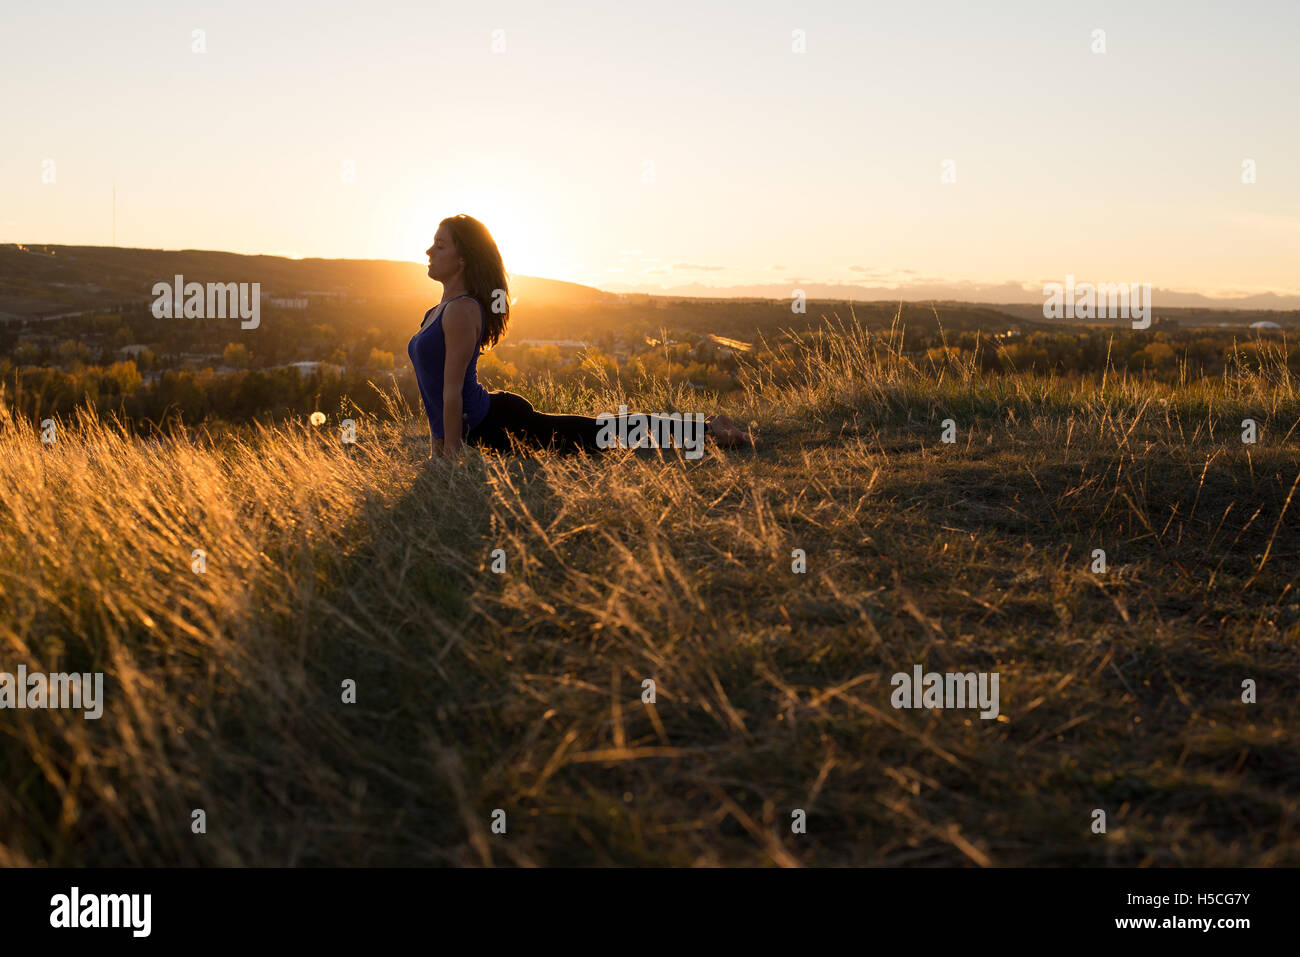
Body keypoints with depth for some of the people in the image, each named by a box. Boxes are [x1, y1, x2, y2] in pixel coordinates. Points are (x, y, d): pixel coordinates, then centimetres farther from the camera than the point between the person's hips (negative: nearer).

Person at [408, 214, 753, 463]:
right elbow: (436, 386, 19)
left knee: (602, 434, -2)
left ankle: (707, 429, 8)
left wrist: (451, 454, -21)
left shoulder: (461, 311, -19)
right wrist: (436, 445, 18)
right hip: (485, 429, 9)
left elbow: (452, 389, -22)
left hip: (500, 424, -9)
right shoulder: (439, 310, 12)